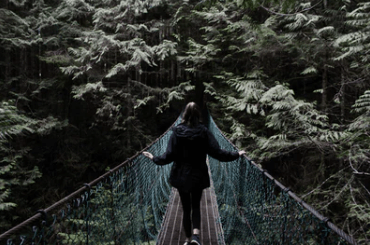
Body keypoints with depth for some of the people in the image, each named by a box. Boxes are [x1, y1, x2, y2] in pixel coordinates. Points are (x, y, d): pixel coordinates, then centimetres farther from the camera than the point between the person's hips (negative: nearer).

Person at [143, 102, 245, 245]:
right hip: (198, 176, 0)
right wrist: (236, 154, 1)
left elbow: (169, 155, -10)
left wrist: (154, 159, 6)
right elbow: (217, 152, -10)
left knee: (186, 208, 13)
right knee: (196, 205, 14)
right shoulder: (204, 131, -8)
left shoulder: (177, 132, -8)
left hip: (181, 176, 0)